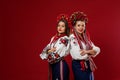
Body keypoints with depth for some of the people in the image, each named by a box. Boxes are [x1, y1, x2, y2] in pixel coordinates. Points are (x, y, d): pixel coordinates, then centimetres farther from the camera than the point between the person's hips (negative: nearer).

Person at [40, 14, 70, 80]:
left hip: (60, 64, -7)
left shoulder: (65, 39, -11)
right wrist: (49, 50, -16)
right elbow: (46, 49, 5)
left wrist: (49, 51, 0)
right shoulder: (54, 38, 10)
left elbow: (57, 53, -16)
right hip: (52, 64, 7)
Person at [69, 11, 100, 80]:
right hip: (79, 66, -7)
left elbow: (97, 49, 1)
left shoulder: (86, 37, 10)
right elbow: (78, 55, -21)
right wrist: (91, 52, -5)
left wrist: (87, 51, -18)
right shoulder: (72, 38, -11)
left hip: (88, 65, 7)